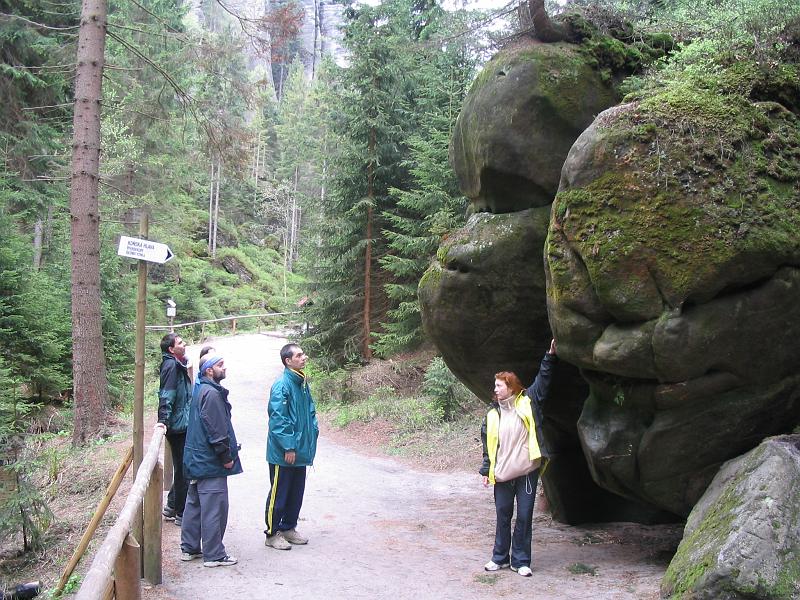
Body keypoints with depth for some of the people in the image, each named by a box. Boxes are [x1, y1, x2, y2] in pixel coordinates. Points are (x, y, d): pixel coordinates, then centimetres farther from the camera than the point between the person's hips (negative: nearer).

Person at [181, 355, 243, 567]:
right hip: (211, 462, -11)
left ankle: (189, 548, 24)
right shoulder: (212, 393, -18)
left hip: (196, 460, 11)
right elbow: (216, 429, -22)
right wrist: (226, 456, -15)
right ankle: (213, 554, 0)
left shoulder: (201, 390, 14)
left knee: (194, 504, 16)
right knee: (214, 507, -5)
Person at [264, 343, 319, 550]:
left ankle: (289, 528, 30)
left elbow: (311, 411, 20)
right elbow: (278, 420, -20)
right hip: (283, 453, -8)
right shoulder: (282, 385, -18)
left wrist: (313, 432, 9)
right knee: (279, 493, 3)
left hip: (300, 452, 8)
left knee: (296, 493, 17)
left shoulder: (303, 384, 9)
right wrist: (288, 447, -20)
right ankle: (273, 533, 13)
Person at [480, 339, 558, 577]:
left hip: (527, 471, -2)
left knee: (524, 516, 3)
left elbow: (543, 380, -4)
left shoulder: (527, 403, 1)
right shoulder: (492, 414, 6)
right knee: (503, 515, 11)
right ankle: (500, 557, 23)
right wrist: (487, 470, 7)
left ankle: (521, 561, 12)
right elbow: (488, 445, 10)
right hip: (502, 474, 2)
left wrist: (550, 356, -12)